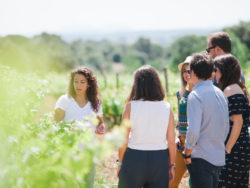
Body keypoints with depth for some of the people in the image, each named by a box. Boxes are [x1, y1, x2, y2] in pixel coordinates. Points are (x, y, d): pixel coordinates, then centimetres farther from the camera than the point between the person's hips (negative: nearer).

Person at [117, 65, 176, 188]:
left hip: (134, 158, -1)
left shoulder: (130, 106, -7)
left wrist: (120, 163, 5)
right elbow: (171, 141, -1)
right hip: (160, 158, 2)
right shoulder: (166, 108, -3)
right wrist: (171, 165, 10)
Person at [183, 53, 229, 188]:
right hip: (219, 158, 8)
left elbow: (193, 131, -20)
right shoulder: (220, 94, 10)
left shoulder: (195, 95, -14)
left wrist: (187, 154, -9)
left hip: (201, 158, -8)